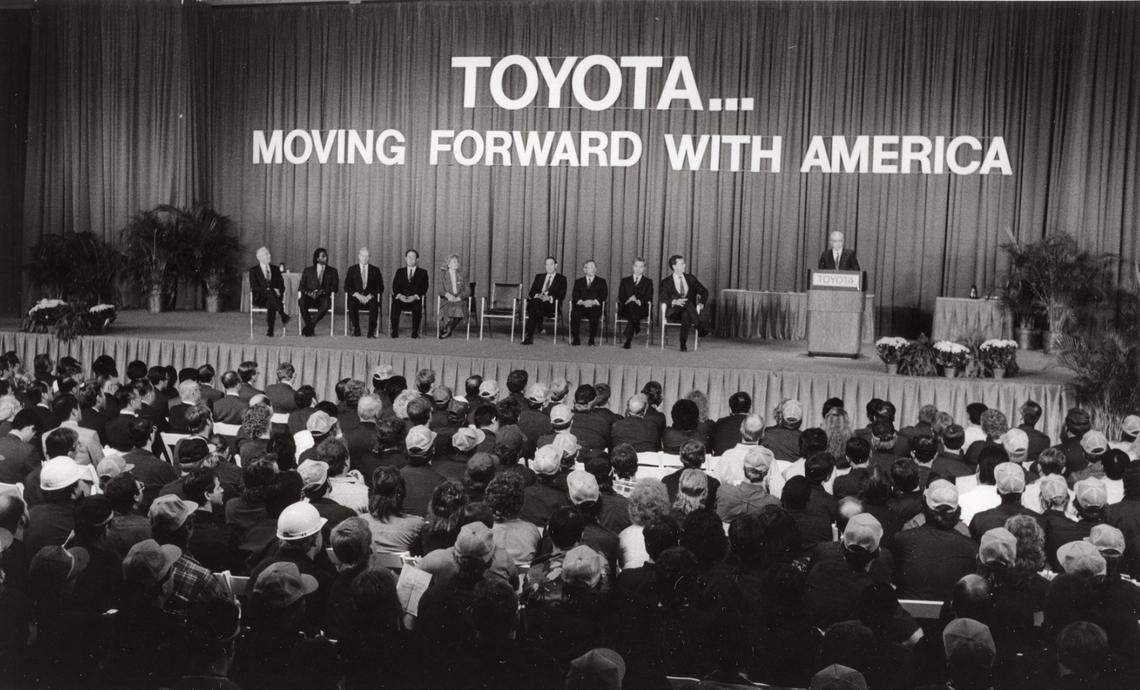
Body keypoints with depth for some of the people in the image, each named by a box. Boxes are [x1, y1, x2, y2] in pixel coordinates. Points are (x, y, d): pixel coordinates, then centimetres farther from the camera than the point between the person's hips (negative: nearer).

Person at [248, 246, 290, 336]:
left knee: (271, 305, -36)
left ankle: (269, 330, -41)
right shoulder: (253, 271, 6)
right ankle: (283, 316, -42)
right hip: (259, 298, -3)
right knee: (271, 293, -37)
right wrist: (270, 290, -21)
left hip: (273, 296, 3)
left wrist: (278, 291, -14)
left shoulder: (275, 269, 17)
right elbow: (254, 287, -7)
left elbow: (282, 285, 11)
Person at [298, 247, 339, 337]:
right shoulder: (307, 271, 18)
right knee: (301, 301, -34)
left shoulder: (332, 271, 17)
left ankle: (309, 327, -30)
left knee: (326, 304, -38)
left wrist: (322, 292, -11)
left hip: (324, 297, -1)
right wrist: (308, 292, -12)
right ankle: (310, 328, -26)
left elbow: (334, 287, 6)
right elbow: (302, 286, 11)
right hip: (309, 297, 1)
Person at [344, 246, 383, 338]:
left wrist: (370, 296, -11)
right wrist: (357, 295, -12)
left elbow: (380, 288, 6)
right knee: (351, 304, -34)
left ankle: (371, 332, -31)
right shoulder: (352, 269, 14)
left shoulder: (375, 270, 13)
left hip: (370, 298, 0)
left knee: (374, 304, -35)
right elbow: (347, 287, 6)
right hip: (356, 297, 1)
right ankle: (356, 331, -24)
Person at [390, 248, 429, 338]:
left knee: (417, 307, -36)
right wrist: (399, 295, -12)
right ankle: (394, 332, -28)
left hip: (415, 300, -1)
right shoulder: (399, 271, 22)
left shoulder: (422, 273, 16)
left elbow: (424, 288, 3)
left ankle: (415, 333, -29)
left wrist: (415, 296, -15)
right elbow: (394, 287, 10)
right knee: (395, 306, -32)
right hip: (400, 298, 1)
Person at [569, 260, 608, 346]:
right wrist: (582, 302, -14)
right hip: (581, 306, 1)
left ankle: (592, 339, -29)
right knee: (574, 313, -33)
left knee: (595, 314, -36)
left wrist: (594, 302, -14)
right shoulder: (578, 281, 22)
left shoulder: (601, 281, 19)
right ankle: (575, 339, -27)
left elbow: (604, 296, 5)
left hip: (595, 306, -1)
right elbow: (575, 296, 8)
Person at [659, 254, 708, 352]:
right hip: (673, 312, -2)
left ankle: (683, 344, -39)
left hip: (688, 311, 2)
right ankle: (700, 327, -40)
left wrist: (701, 303, -2)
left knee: (686, 315, -37)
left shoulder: (690, 278, 16)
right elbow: (663, 299, -5)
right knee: (686, 301, -34)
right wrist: (675, 301, -25)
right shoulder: (666, 281, 7)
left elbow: (704, 292, 17)